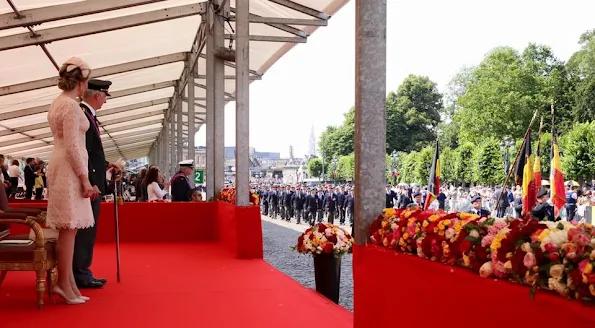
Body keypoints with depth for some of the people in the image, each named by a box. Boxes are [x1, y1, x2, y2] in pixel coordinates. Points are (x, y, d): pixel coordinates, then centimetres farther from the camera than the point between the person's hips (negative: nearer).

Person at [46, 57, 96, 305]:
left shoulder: (58, 103, 16)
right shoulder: (71, 105, -14)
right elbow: (72, 146, -19)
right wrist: (84, 178, -17)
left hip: (63, 169, 10)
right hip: (70, 170, -10)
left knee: (68, 228, 10)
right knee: (69, 227, -6)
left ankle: (67, 281, 13)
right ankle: (64, 283, -2)